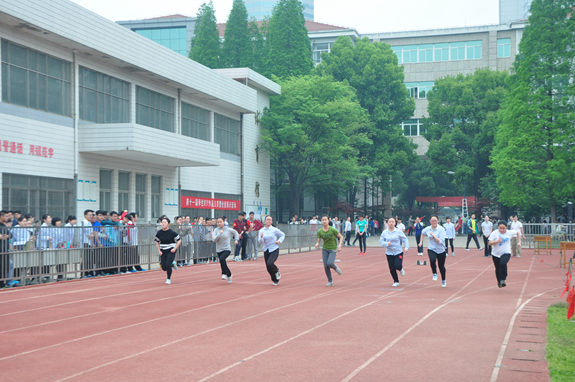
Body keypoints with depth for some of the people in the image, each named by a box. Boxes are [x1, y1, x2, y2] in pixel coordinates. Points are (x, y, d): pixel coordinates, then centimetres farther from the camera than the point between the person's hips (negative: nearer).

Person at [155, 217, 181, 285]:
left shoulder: (172, 232, -12)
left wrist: (174, 249, -12)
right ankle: (172, 264, 36)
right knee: (164, 267, 2)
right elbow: (157, 242, 11)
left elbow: (179, 240, -3)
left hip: (171, 251, -4)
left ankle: (169, 279, 7)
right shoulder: (159, 233, -4)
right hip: (163, 251, 4)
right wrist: (159, 251, 0)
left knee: (168, 265, -17)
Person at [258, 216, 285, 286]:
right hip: (266, 250, 4)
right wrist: (261, 237, -25)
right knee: (268, 268, 4)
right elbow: (260, 242, -4)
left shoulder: (274, 230, -5)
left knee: (269, 263, -25)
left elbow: (282, 235, 9)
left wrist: (279, 241, -8)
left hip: (274, 250, -4)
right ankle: (275, 280, 27)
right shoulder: (261, 230, 1)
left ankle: (277, 271, 7)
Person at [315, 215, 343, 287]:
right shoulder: (320, 231, -5)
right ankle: (330, 281, 13)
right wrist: (317, 244, -23)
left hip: (333, 249, -3)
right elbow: (318, 241, 0)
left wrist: (339, 245, -16)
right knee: (325, 266, -5)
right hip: (325, 249, 3)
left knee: (329, 263, -26)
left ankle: (335, 268, 11)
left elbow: (341, 237, -4)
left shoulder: (333, 230, -14)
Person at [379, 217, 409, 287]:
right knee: (392, 269, 1)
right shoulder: (384, 232, 2)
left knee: (397, 266, -18)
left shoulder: (399, 231, -4)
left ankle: (401, 269, 22)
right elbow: (381, 241, 4)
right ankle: (396, 282, 20)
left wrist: (406, 247, -15)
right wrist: (386, 244, -16)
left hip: (398, 252, -2)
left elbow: (405, 239, -1)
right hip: (389, 253, 2)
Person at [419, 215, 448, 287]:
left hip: (441, 251, -1)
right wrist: (421, 242, 20)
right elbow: (423, 233, 22)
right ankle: (434, 274, -4)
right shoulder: (427, 229, -2)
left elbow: (440, 241, -24)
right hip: (431, 249, 2)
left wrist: (433, 235, -26)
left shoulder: (441, 229, -15)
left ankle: (443, 280, 35)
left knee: (441, 267, 7)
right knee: (432, 260, -31)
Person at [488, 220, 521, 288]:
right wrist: (497, 241, -28)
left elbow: (518, 232, 12)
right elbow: (490, 243, -12)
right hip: (496, 254, 1)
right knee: (498, 269, 10)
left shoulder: (509, 232, -7)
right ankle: (499, 282, 35)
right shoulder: (494, 233, -11)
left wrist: (519, 242, 7)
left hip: (506, 253, -1)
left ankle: (502, 280, -24)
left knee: (503, 263, -31)